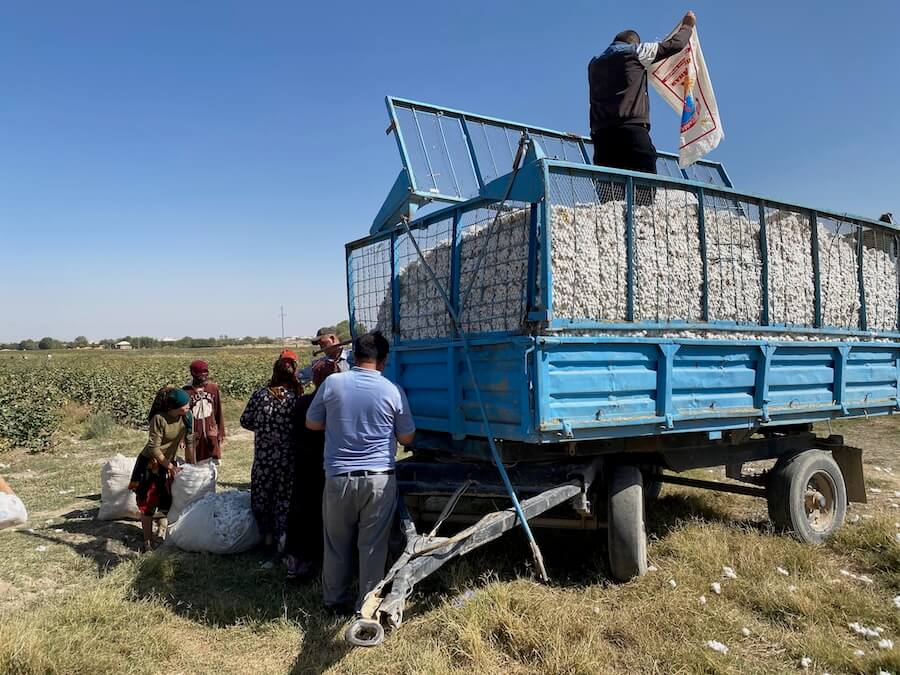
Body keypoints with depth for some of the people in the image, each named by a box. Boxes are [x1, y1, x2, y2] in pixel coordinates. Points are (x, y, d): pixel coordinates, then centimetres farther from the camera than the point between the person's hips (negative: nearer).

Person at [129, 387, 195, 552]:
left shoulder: (187, 417, -12)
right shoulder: (159, 419, -27)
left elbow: (189, 442, -2)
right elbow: (154, 448, -22)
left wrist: (191, 465, 1)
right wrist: (170, 466, -18)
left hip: (168, 463, 5)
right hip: (150, 464, -4)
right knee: (148, 503, 2)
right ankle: (148, 541, 11)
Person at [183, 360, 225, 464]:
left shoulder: (213, 388, -3)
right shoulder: (186, 391, -11)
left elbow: (218, 412, 6)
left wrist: (221, 432, 9)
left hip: (211, 433, 2)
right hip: (194, 435, -2)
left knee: (214, 463, 8)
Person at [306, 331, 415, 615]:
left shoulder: (332, 383, -4)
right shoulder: (392, 391, -6)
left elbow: (312, 424, 8)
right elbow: (407, 437, 4)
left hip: (338, 477, 1)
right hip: (379, 479, -1)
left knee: (337, 545, 16)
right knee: (373, 546, 9)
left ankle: (335, 602, 30)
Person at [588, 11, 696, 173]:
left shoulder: (594, 63, 24)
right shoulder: (636, 51, 11)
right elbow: (674, 44, 17)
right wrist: (687, 26, 37)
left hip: (601, 134, 4)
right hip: (632, 130, -4)